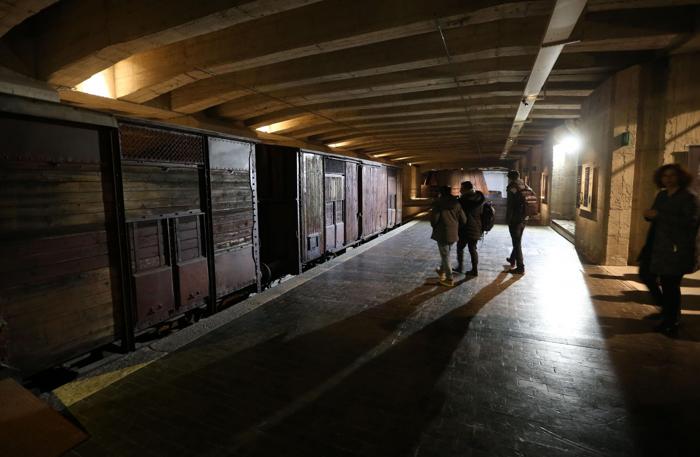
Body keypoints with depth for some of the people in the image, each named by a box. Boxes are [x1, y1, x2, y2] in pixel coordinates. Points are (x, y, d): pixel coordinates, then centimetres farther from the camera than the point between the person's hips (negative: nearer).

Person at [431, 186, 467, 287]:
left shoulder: (438, 202, -11)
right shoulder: (456, 203, 2)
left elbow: (434, 219, -16)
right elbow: (463, 220, 2)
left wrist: (434, 227, 5)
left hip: (442, 233, -5)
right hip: (453, 234, 5)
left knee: (445, 256, 4)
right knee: (446, 253, 24)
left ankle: (449, 279, 10)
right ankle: (442, 271, 41)